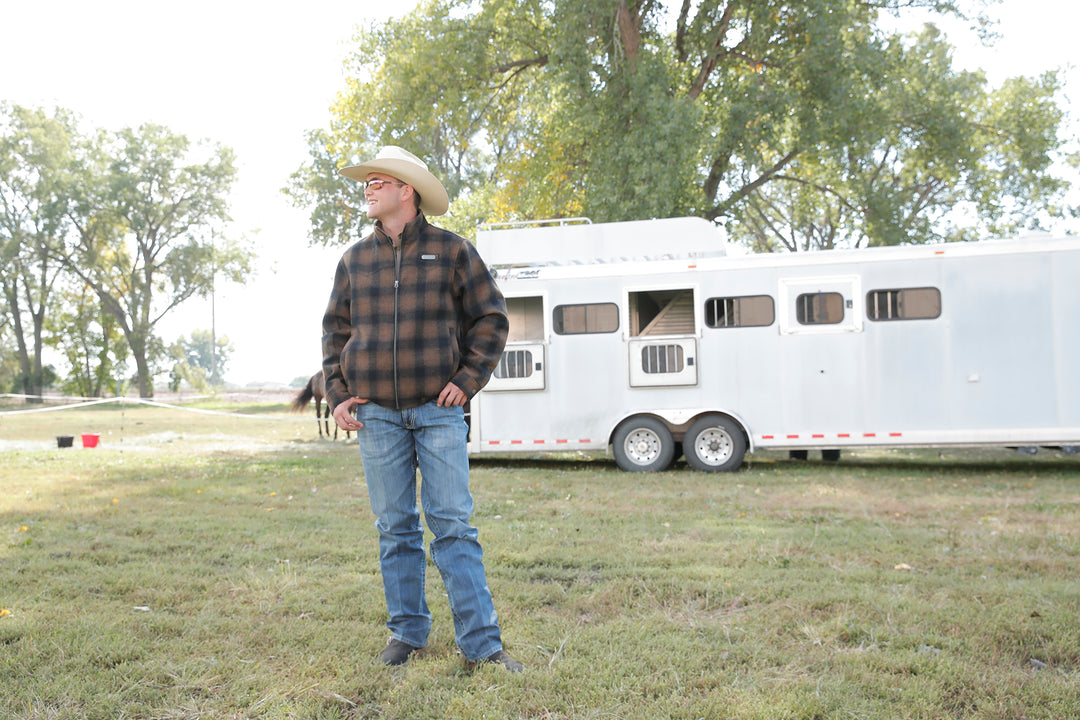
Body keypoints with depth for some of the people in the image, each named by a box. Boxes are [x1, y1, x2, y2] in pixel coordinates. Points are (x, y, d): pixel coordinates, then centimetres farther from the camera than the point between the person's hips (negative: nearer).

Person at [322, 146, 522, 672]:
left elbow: (491, 318, 5)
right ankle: (407, 631, 19)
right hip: (376, 414, 3)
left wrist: (467, 380, -4)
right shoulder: (355, 260, 11)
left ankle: (481, 641, -2)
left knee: (453, 525, -5)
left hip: (438, 410, -3)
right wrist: (337, 394, 5)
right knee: (395, 529, 8)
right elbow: (335, 329, 16)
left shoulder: (452, 251, 2)